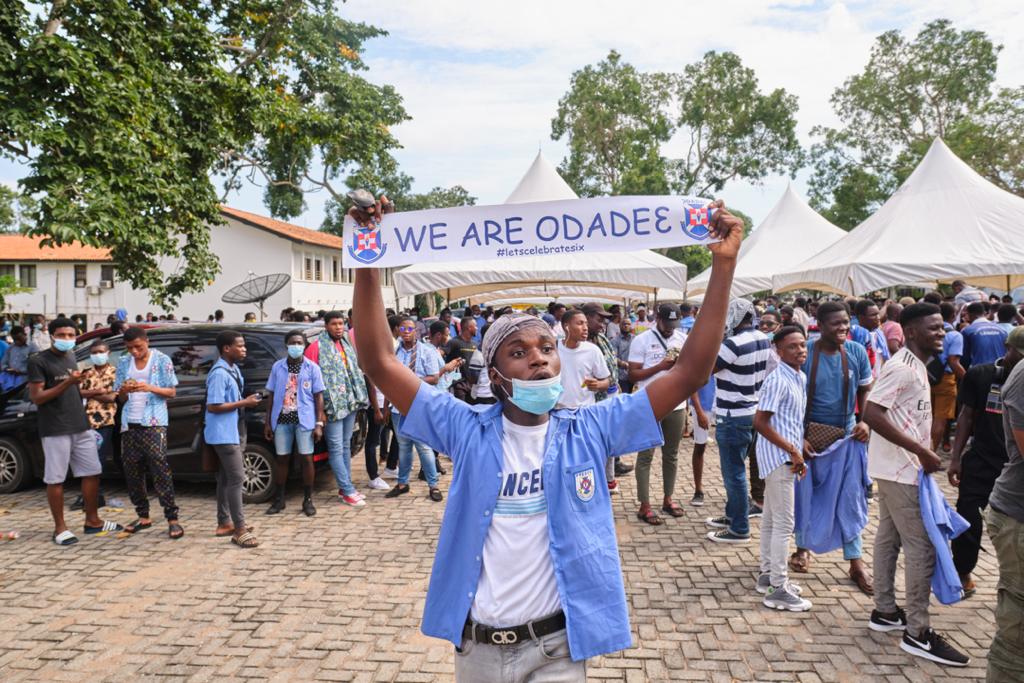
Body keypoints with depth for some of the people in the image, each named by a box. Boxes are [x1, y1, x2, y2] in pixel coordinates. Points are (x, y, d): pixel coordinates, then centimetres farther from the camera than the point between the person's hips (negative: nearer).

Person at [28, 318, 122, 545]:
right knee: (55, 479, 1)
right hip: (55, 429, -7)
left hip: (81, 426, 7)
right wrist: (68, 382, -22)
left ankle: (92, 521, 21)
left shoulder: (71, 357, 15)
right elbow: (36, 397, -14)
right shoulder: (38, 361, -7)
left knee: (92, 473, 9)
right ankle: (60, 528, 11)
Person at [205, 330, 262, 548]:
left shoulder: (233, 369, 11)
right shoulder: (219, 373, -19)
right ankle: (239, 529, -8)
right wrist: (244, 403, -20)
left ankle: (225, 523, 25)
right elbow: (213, 406, -23)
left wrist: (246, 401, 6)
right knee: (237, 478, -11)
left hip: (233, 432, 10)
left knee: (226, 478, 15)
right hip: (224, 434, -10)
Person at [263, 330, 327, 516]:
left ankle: (308, 500, 13)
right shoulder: (277, 367, 5)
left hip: (304, 420, -2)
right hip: (281, 420, 2)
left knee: (306, 458, 2)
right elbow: (271, 395, 9)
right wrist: (268, 422, 6)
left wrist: (319, 423, -6)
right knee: (282, 459, 9)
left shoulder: (312, 368, 0)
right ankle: (279, 500, 20)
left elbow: (318, 396, 0)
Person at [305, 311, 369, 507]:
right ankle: (348, 491, 2)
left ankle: (345, 488, 22)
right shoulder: (317, 347, -9)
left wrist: (358, 398, 13)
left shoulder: (347, 344, 13)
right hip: (332, 405, -7)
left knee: (346, 446, 14)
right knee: (336, 448, -2)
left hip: (350, 402, 7)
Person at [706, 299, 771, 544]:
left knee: (734, 472, 0)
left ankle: (739, 529, 9)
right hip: (752, 411, 9)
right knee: (735, 469, 21)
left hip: (733, 416, -9)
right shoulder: (763, 340, 4)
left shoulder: (734, 344, -22)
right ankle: (733, 515, 34)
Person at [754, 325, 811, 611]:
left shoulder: (800, 378, 10)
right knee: (784, 523, -4)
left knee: (771, 518, 17)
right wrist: (793, 451, -18)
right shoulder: (778, 380, -19)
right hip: (778, 456, -9)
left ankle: (768, 574, 28)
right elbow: (760, 422, -21)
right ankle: (778, 589, 3)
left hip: (786, 456, 9)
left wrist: (800, 448, 7)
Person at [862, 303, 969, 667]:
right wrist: (921, 452, -25)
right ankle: (917, 633, 5)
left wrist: (921, 454, 13)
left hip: (899, 468, 10)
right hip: (900, 470, -10)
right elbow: (872, 414, -28)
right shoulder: (902, 367, -20)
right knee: (922, 547, -4)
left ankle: (885, 611, 27)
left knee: (889, 538, 16)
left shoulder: (916, 365, 11)